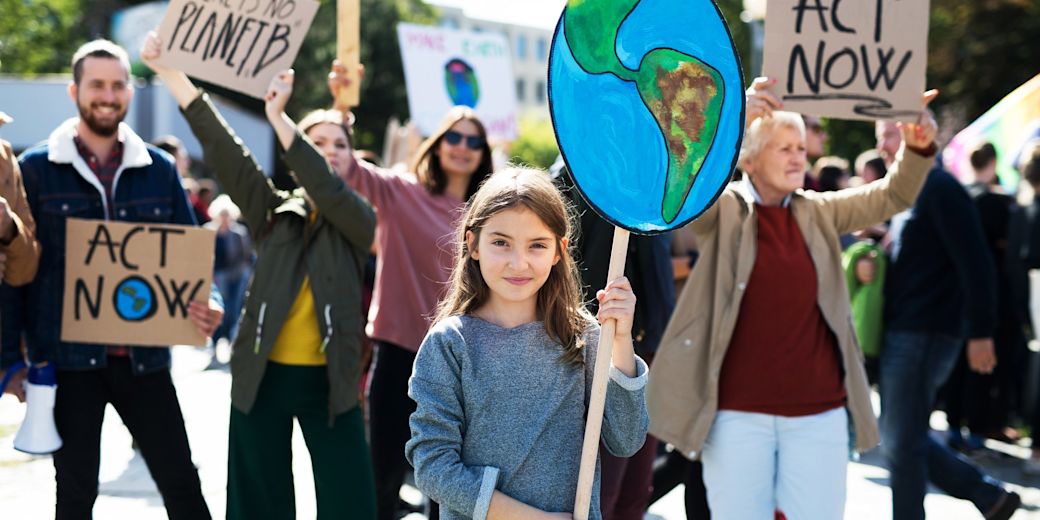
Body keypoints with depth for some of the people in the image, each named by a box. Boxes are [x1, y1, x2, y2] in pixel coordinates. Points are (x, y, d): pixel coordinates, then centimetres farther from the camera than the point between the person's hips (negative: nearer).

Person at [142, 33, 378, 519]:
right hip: (263, 375, 1)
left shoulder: (358, 220, 2)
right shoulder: (274, 212, 6)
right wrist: (170, 72, -13)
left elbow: (326, 190, -19)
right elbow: (222, 148, -3)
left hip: (329, 380, -1)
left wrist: (278, 117, -27)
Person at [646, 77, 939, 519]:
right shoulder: (723, 210, -2)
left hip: (819, 412, 3)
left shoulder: (818, 213, 10)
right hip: (738, 413, -3)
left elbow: (892, 196, 7)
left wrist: (917, 149, -14)